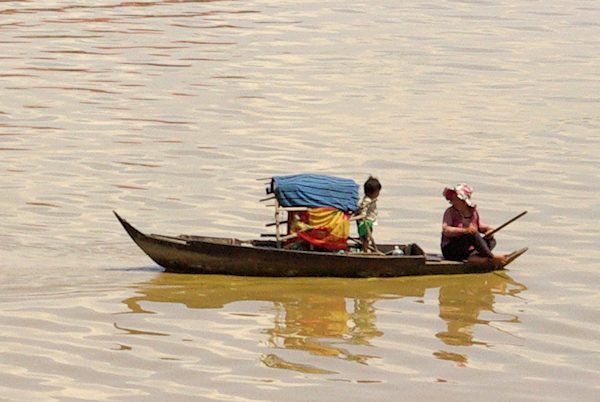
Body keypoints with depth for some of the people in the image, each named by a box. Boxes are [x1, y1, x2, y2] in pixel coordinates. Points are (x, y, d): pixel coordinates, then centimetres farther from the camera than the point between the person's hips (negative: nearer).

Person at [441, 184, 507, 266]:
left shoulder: (473, 212, 7)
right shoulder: (450, 212, -8)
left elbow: (478, 226, 24)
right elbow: (445, 230, -22)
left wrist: (488, 229, 2)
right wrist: (464, 230, -34)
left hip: (468, 249, 7)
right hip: (451, 249, -7)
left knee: (491, 240, -3)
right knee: (473, 234, -27)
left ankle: (474, 256, -31)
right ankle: (491, 258, -32)